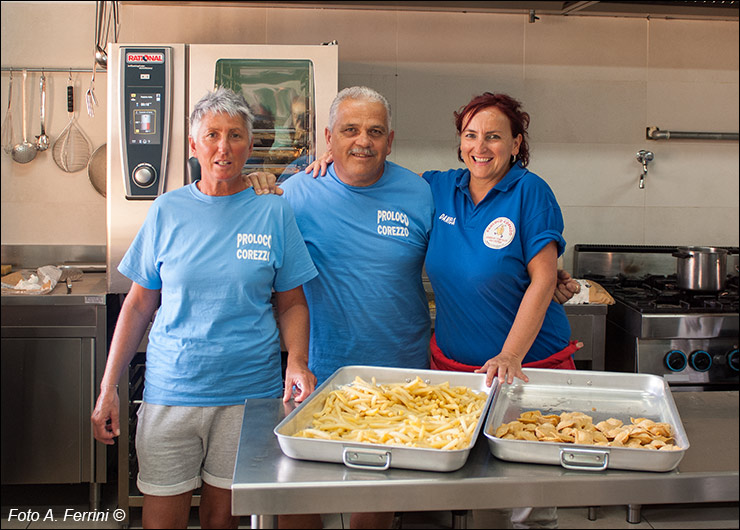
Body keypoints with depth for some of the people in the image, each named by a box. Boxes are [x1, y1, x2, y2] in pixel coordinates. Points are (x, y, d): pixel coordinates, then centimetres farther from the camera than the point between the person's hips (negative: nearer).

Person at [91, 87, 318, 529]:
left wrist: (297, 360, -14)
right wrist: (108, 388, 3)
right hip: (170, 390, 1)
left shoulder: (273, 213, 0)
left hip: (249, 393, -1)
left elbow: (292, 303, 4)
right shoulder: (167, 211, 3)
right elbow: (139, 305, 6)